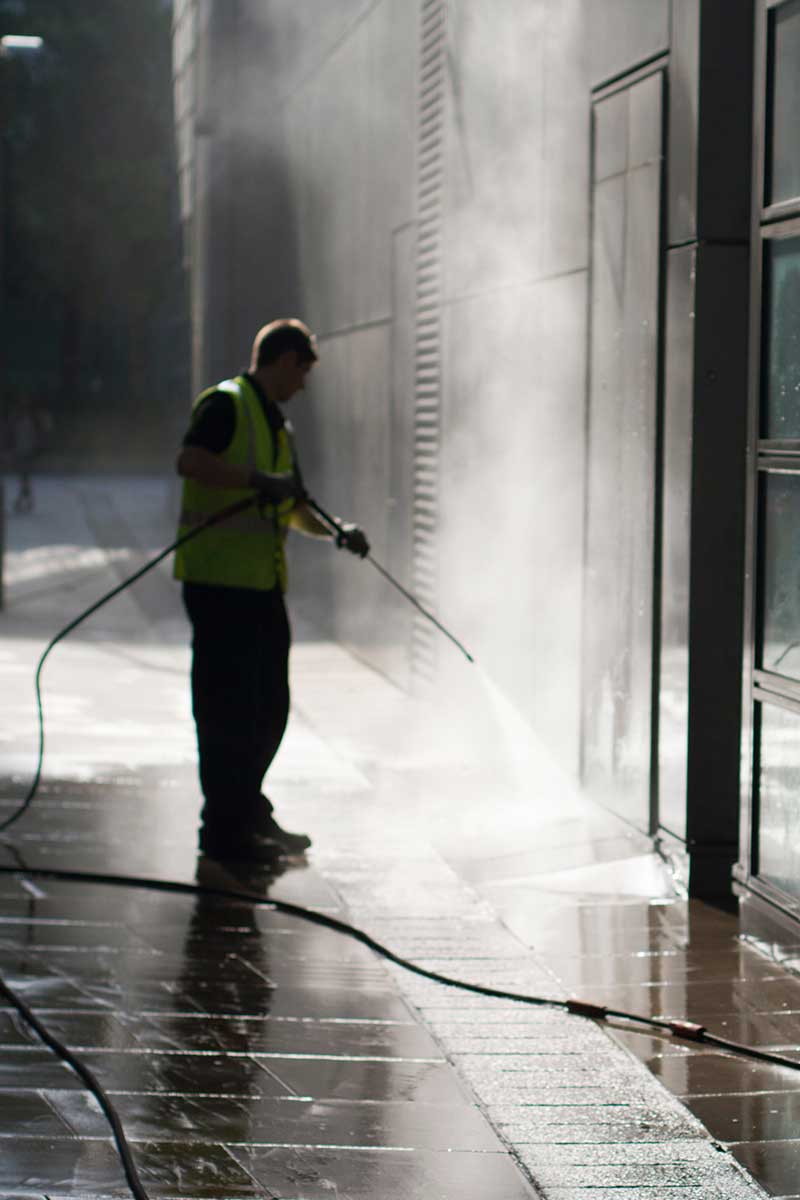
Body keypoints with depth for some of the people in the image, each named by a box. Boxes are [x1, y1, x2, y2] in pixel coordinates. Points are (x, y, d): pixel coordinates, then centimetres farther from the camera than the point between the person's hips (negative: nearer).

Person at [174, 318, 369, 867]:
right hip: (219, 580, -9)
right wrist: (258, 481, -28)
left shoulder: (277, 425, 22)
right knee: (228, 708, -5)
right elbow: (190, 461, -24)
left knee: (270, 707, 14)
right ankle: (224, 828, 1)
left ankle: (250, 812, 28)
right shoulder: (226, 403, -7)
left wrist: (336, 533, 16)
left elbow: (293, 507, 30)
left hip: (263, 585, 9)